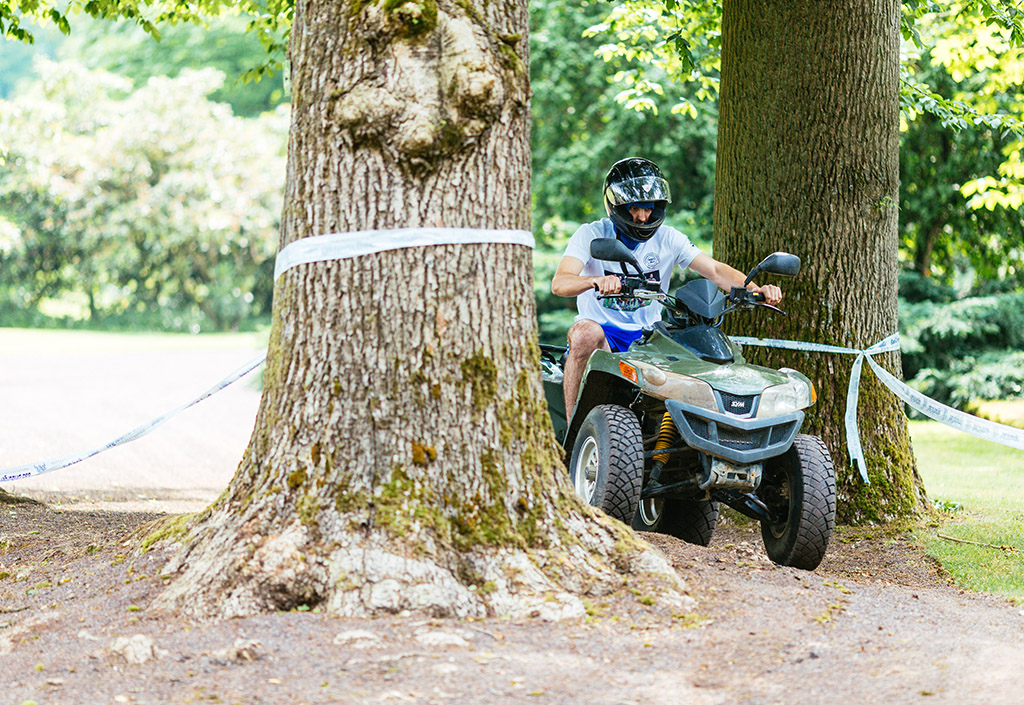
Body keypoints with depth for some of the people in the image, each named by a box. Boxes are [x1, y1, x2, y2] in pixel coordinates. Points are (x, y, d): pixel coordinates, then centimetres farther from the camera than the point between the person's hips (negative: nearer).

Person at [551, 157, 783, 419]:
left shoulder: (668, 238, 5)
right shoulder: (591, 235, -5)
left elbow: (715, 269, -3)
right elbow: (559, 283, -21)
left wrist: (755, 289, -23)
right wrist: (597, 281, -44)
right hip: (604, 332, -3)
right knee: (586, 333, -39)